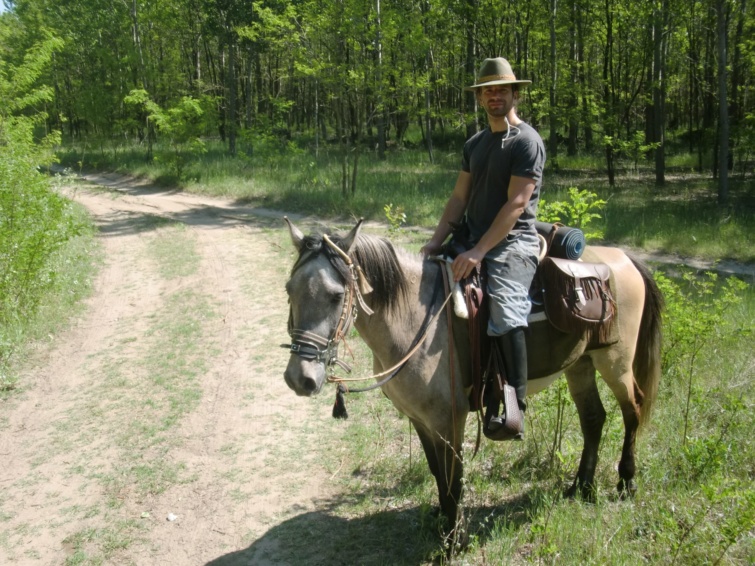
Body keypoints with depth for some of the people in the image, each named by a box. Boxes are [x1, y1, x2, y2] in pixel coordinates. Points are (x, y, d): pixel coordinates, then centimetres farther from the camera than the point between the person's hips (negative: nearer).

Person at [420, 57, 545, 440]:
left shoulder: (526, 141, -7)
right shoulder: (474, 144, 17)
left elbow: (516, 204, -16)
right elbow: (459, 197, 14)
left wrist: (478, 253, -22)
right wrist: (437, 240, -2)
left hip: (512, 243, -8)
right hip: (473, 240, 8)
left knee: (505, 313, -30)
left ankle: (515, 407, -22)